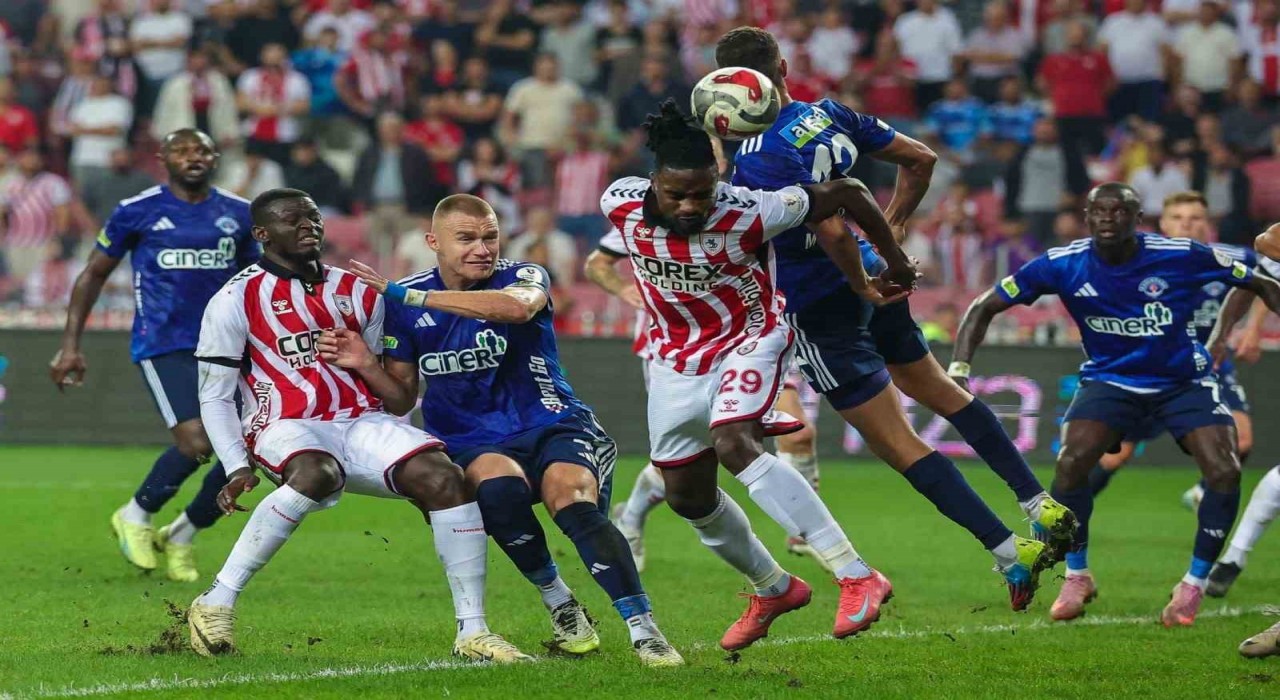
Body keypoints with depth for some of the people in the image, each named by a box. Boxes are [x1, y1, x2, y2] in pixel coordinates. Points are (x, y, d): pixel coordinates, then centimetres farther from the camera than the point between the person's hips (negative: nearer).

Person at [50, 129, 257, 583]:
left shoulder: (238, 214, 9)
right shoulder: (138, 212, -1)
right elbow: (93, 275, 7)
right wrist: (70, 345, 3)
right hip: (162, 347, -5)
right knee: (196, 442, -20)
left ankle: (181, 535, 16)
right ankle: (135, 516, 7)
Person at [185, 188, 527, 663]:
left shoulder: (357, 293, 18)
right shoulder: (237, 300, 2)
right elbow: (214, 397, 2)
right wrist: (237, 468, -11)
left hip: (361, 422, 5)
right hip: (288, 428, -5)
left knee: (443, 477, -20)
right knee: (319, 474, -41)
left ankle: (473, 632, -16)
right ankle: (216, 603, -31)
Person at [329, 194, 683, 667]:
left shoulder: (522, 277, -4)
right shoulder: (403, 302, 6)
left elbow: (518, 307, -32)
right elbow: (402, 399, 13)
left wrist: (410, 296, -30)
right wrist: (365, 367, -10)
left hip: (549, 426, -1)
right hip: (471, 445, 1)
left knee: (575, 504, -32)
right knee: (500, 486, -34)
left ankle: (643, 630, -27)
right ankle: (560, 607, -16)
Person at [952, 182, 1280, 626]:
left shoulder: (1183, 257, -18)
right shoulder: (1063, 265, -15)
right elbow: (985, 307, -7)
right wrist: (959, 370, -19)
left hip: (1183, 381, 0)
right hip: (1110, 379, 0)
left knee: (1225, 472, -19)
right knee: (1070, 463, -23)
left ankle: (1194, 586, 1)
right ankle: (1076, 578, 0)